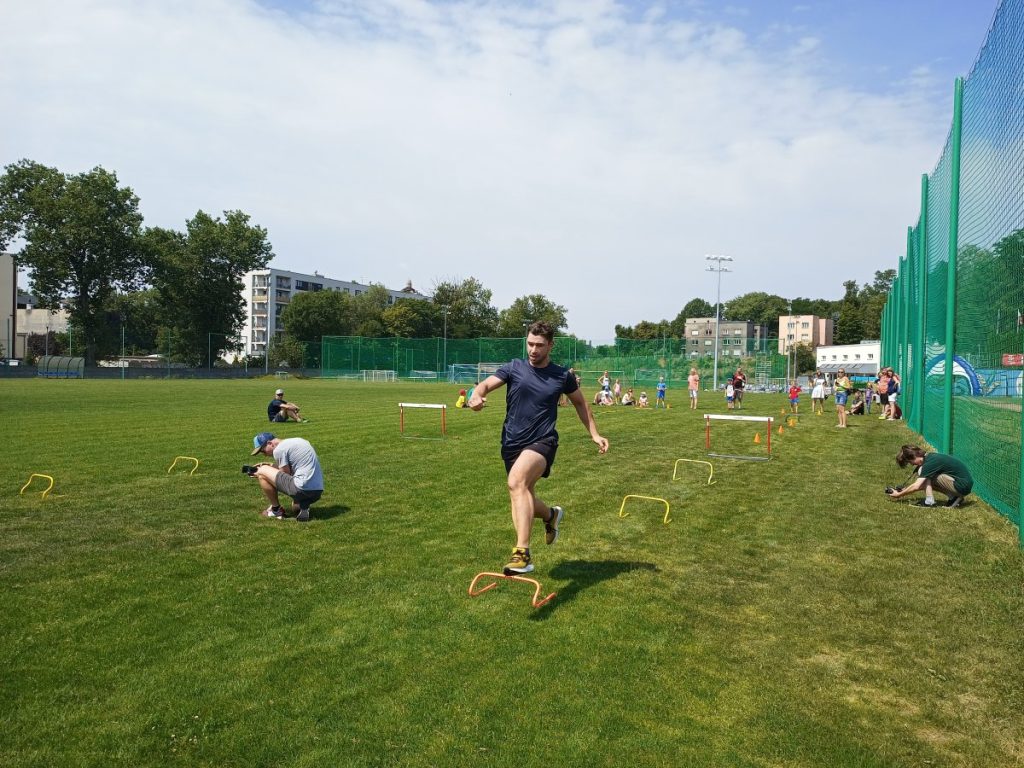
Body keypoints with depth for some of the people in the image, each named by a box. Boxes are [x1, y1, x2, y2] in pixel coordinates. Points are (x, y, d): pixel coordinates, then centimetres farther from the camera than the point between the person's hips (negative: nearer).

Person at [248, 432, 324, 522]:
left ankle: (276, 510, 9)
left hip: (303, 489, -10)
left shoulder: (279, 449, -7)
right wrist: (271, 466, 20)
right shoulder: (297, 441, 19)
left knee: (262, 472, 0)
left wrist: (262, 471, 6)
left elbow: (286, 476, -4)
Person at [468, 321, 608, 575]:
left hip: (542, 442, -4)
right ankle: (551, 515, 50)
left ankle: (522, 553, -37)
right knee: (522, 498, 14)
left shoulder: (562, 376, 3)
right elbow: (487, 384, -10)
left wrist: (595, 434, 15)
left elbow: (580, 403, 19)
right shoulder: (514, 368, 3)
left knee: (516, 482, -32)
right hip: (512, 443, 4)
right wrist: (477, 395, -34)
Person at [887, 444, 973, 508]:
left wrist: (899, 494, -8)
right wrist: (904, 490, 11)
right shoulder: (929, 457, 8)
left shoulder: (930, 462, -19)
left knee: (927, 476, -11)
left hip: (962, 486, -10)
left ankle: (929, 501, -10)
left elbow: (916, 487, -20)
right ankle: (954, 497, 7)